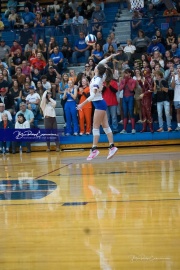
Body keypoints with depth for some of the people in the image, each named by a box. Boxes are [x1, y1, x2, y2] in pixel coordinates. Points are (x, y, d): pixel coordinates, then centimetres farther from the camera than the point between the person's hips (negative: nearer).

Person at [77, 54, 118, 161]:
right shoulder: (99, 77, 4)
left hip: (99, 104, -9)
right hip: (100, 104, 9)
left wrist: (82, 104, -30)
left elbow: (93, 95, -27)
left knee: (96, 127, -8)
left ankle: (94, 149, -8)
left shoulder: (97, 80, -19)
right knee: (105, 126, 7)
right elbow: (101, 63, 20)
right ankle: (112, 146, 7)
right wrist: (110, 57, 24)